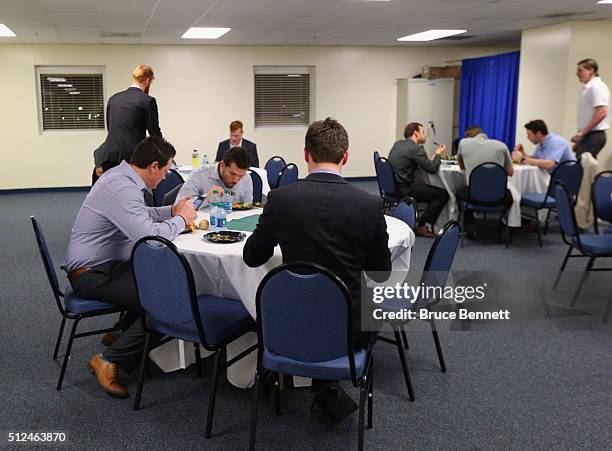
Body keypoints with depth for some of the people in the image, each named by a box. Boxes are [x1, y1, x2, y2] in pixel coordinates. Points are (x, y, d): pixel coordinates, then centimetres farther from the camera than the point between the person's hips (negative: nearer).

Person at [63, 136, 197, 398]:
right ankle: (109, 361, -8)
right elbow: (148, 236, -33)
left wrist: (171, 211, 10)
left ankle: (121, 334, 22)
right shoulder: (122, 189, -25)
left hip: (105, 263, 11)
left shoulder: (120, 175, 8)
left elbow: (139, 216, 24)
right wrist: (181, 220, -15)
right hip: (92, 275, -11)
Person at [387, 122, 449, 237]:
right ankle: (420, 226, 0)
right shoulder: (416, 148, -13)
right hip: (404, 189, -9)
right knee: (443, 194, -3)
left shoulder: (398, 144, 13)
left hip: (393, 185, 10)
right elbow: (432, 168, -12)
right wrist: (438, 154, 6)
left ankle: (419, 223, 18)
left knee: (432, 190, 23)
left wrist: (434, 156, 15)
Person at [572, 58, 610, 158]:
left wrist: (581, 133, -19)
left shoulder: (597, 87, -11)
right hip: (588, 136, 9)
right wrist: (579, 140, 20)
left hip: (593, 136, -9)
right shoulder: (587, 88, 17)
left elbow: (602, 113, -21)